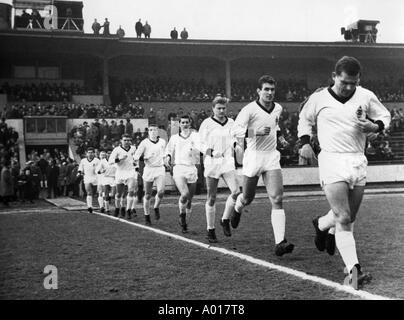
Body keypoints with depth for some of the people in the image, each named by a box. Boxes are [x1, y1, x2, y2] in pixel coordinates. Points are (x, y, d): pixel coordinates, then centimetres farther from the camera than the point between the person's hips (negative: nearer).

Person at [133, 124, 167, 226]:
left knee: (161, 191, -18)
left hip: (160, 169, 2)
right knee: (148, 195, 4)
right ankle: (147, 216, 20)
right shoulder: (145, 143, -4)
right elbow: (136, 156, -11)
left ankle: (156, 207, 11)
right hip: (149, 169, -2)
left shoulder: (163, 142, 7)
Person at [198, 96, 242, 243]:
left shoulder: (231, 123, 10)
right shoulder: (207, 123, -1)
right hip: (211, 162, -3)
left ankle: (225, 220, 5)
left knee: (236, 191, -17)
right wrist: (211, 152, -17)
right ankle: (210, 230, 14)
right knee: (211, 198, 2)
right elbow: (201, 143, -1)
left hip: (227, 161, 3)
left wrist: (236, 145, 1)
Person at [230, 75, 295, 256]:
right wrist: (256, 131, -30)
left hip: (272, 157, 4)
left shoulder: (278, 108, 10)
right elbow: (235, 129, -18)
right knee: (247, 198, 10)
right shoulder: (250, 109, -10)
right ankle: (237, 209, 50)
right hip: (253, 156, -3)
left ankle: (280, 243, -18)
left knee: (277, 199, -12)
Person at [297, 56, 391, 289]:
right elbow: (305, 120, 17)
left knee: (349, 218, 12)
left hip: (358, 162, 3)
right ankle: (354, 269, -14)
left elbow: (385, 116, 15)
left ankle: (322, 225, 45)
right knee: (344, 219, -13)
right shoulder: (319, 99, 0)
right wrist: (306, 143, 3)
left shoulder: (366, 97, 2)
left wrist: (373, 126, -7)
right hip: (332, 161, -3)